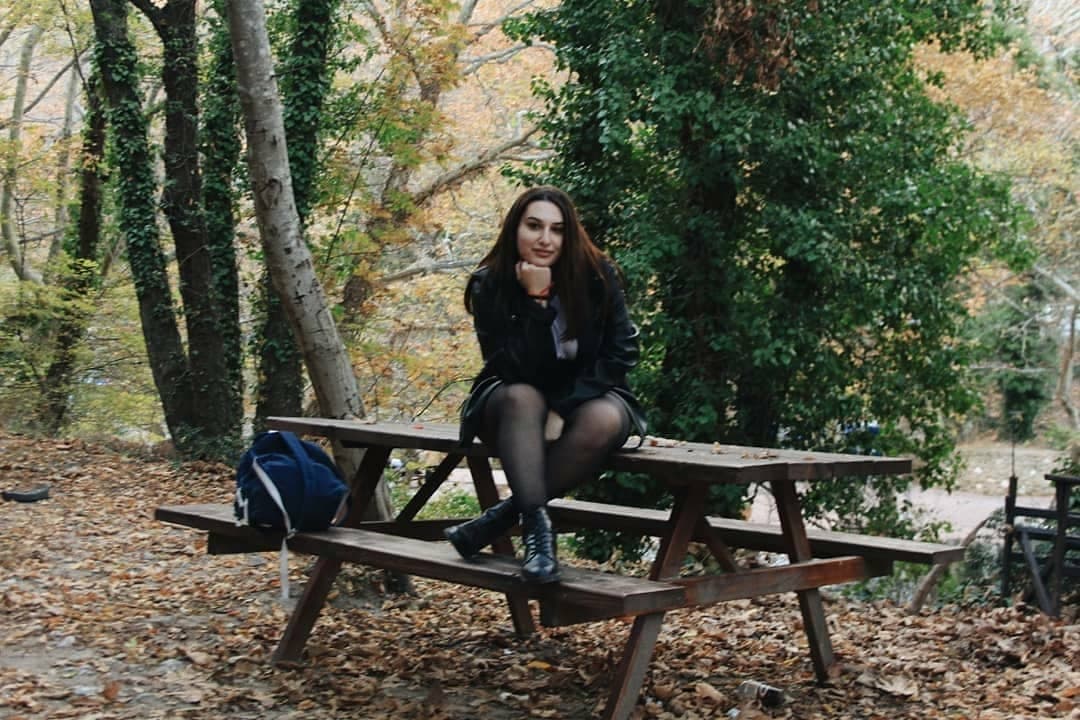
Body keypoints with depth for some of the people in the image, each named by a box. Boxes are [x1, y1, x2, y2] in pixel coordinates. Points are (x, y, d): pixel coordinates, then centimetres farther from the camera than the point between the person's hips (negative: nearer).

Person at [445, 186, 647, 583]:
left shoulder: (597, 275, -11)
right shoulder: (489, 285, -13)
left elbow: (620, 353, -11)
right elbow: (511, 369, -21)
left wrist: (563, 409, -20)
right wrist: (536, 300, -30)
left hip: (587, 397, 1)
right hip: (515, 407, 0)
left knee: (605, 421, -34)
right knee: (522, 399, -36)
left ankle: (504, 514, -25)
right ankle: (537, 524, -40)